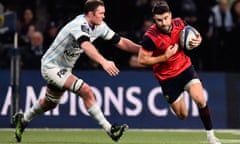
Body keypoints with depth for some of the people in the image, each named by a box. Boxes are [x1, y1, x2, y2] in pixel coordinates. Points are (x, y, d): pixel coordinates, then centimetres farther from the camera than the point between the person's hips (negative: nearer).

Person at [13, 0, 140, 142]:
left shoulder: (100, 26, -3)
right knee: (86, 91, -23)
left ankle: (23, 119, 47)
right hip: (51, 66, -9)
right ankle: (110, 129, -20)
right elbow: (86, 45, -49)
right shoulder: (79, 25, -30)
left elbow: (120, 41, -1)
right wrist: (104, 62, -64)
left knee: (50, 103, 24)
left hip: (64, 69, 9)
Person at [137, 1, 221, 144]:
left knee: (200, 100, -20)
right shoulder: (150, 37, -24)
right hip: (167, 77, -2)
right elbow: (142, 60, -17)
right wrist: (165, 57, -25)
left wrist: (197, 41, -13)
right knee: (182, 115, 6)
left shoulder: (179, 23, -10)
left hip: (185, 67, 2)